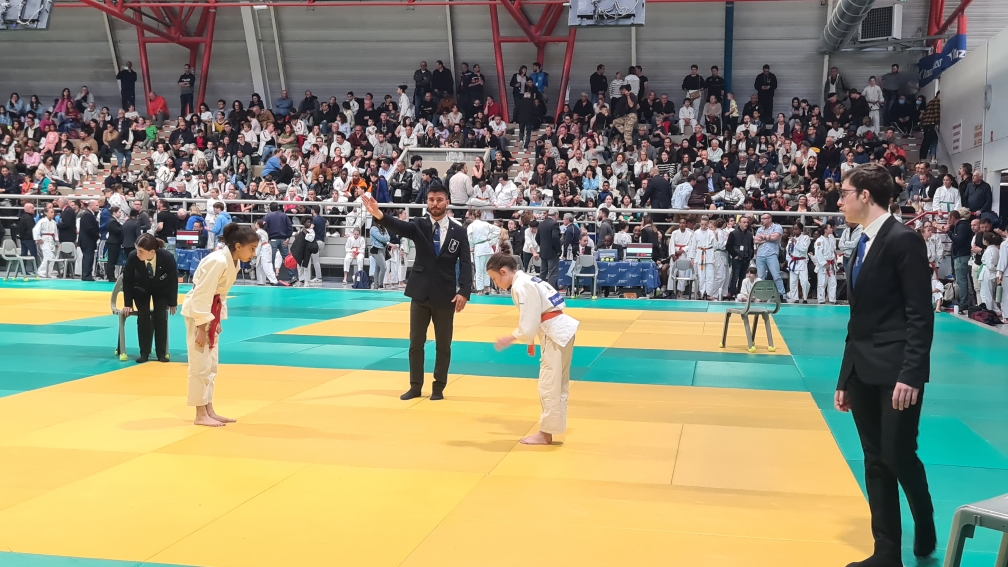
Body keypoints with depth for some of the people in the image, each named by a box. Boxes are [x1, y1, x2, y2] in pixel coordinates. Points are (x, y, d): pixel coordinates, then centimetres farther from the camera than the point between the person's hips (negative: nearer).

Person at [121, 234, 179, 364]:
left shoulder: (167, 258, -38)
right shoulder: (133, 257, -36)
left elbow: (173, 280, -20)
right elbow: (127, 280, -18)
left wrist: (172, 303, -11)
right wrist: (128, 303, -12)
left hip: (161, 289, 0)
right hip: (141, 288, 1)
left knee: (160, 318, -6)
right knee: (143, 317, -6)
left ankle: (161, 353, 7)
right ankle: (144, 353, 6)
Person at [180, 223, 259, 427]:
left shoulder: (234, 261, 4)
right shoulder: (218, 261, -25)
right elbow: (203, 295, -25)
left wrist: (217, 321, 15)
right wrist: (201, 328, -23)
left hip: (210, 312, 10)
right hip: (197, 312, -10)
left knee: (211, 365, 14)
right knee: (200, 365, -3)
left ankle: (209, 411, 22)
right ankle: (201, 414, 5)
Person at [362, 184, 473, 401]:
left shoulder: (458, 232, -1)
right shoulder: (419, 224, 0)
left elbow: (465, 264, -3)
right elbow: (400, 227, -20)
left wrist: (464, 292, -14)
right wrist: (379, 215, -40)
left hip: (445, 295, -1)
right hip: (421, 293, 1)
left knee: (443, 344, 8)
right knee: (416, 342, 9)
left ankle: (439, 387, 21)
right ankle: (415, 386, 21)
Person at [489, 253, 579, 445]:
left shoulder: (520, 286, -16)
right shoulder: (527, 280, 14)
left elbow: (528, 325, -18)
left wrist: (509, 339, -5)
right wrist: (516, 335, 12)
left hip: (556, 335, -10)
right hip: (561, 331, 10)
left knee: (549, 385, -2)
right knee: (557, 384, 17)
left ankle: (545, 434, 6)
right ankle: (553, 427, 26)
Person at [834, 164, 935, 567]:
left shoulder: (903, 239, -10)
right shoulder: (861, 248, 14)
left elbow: (921, 316, -14)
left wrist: (910, 375, -21)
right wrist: (845, 378, 15)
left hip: (897, 372, -8)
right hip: (864, 371, 8)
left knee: (899, 457, -4)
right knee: (875, 462, 8)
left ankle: (925, 529, 24)